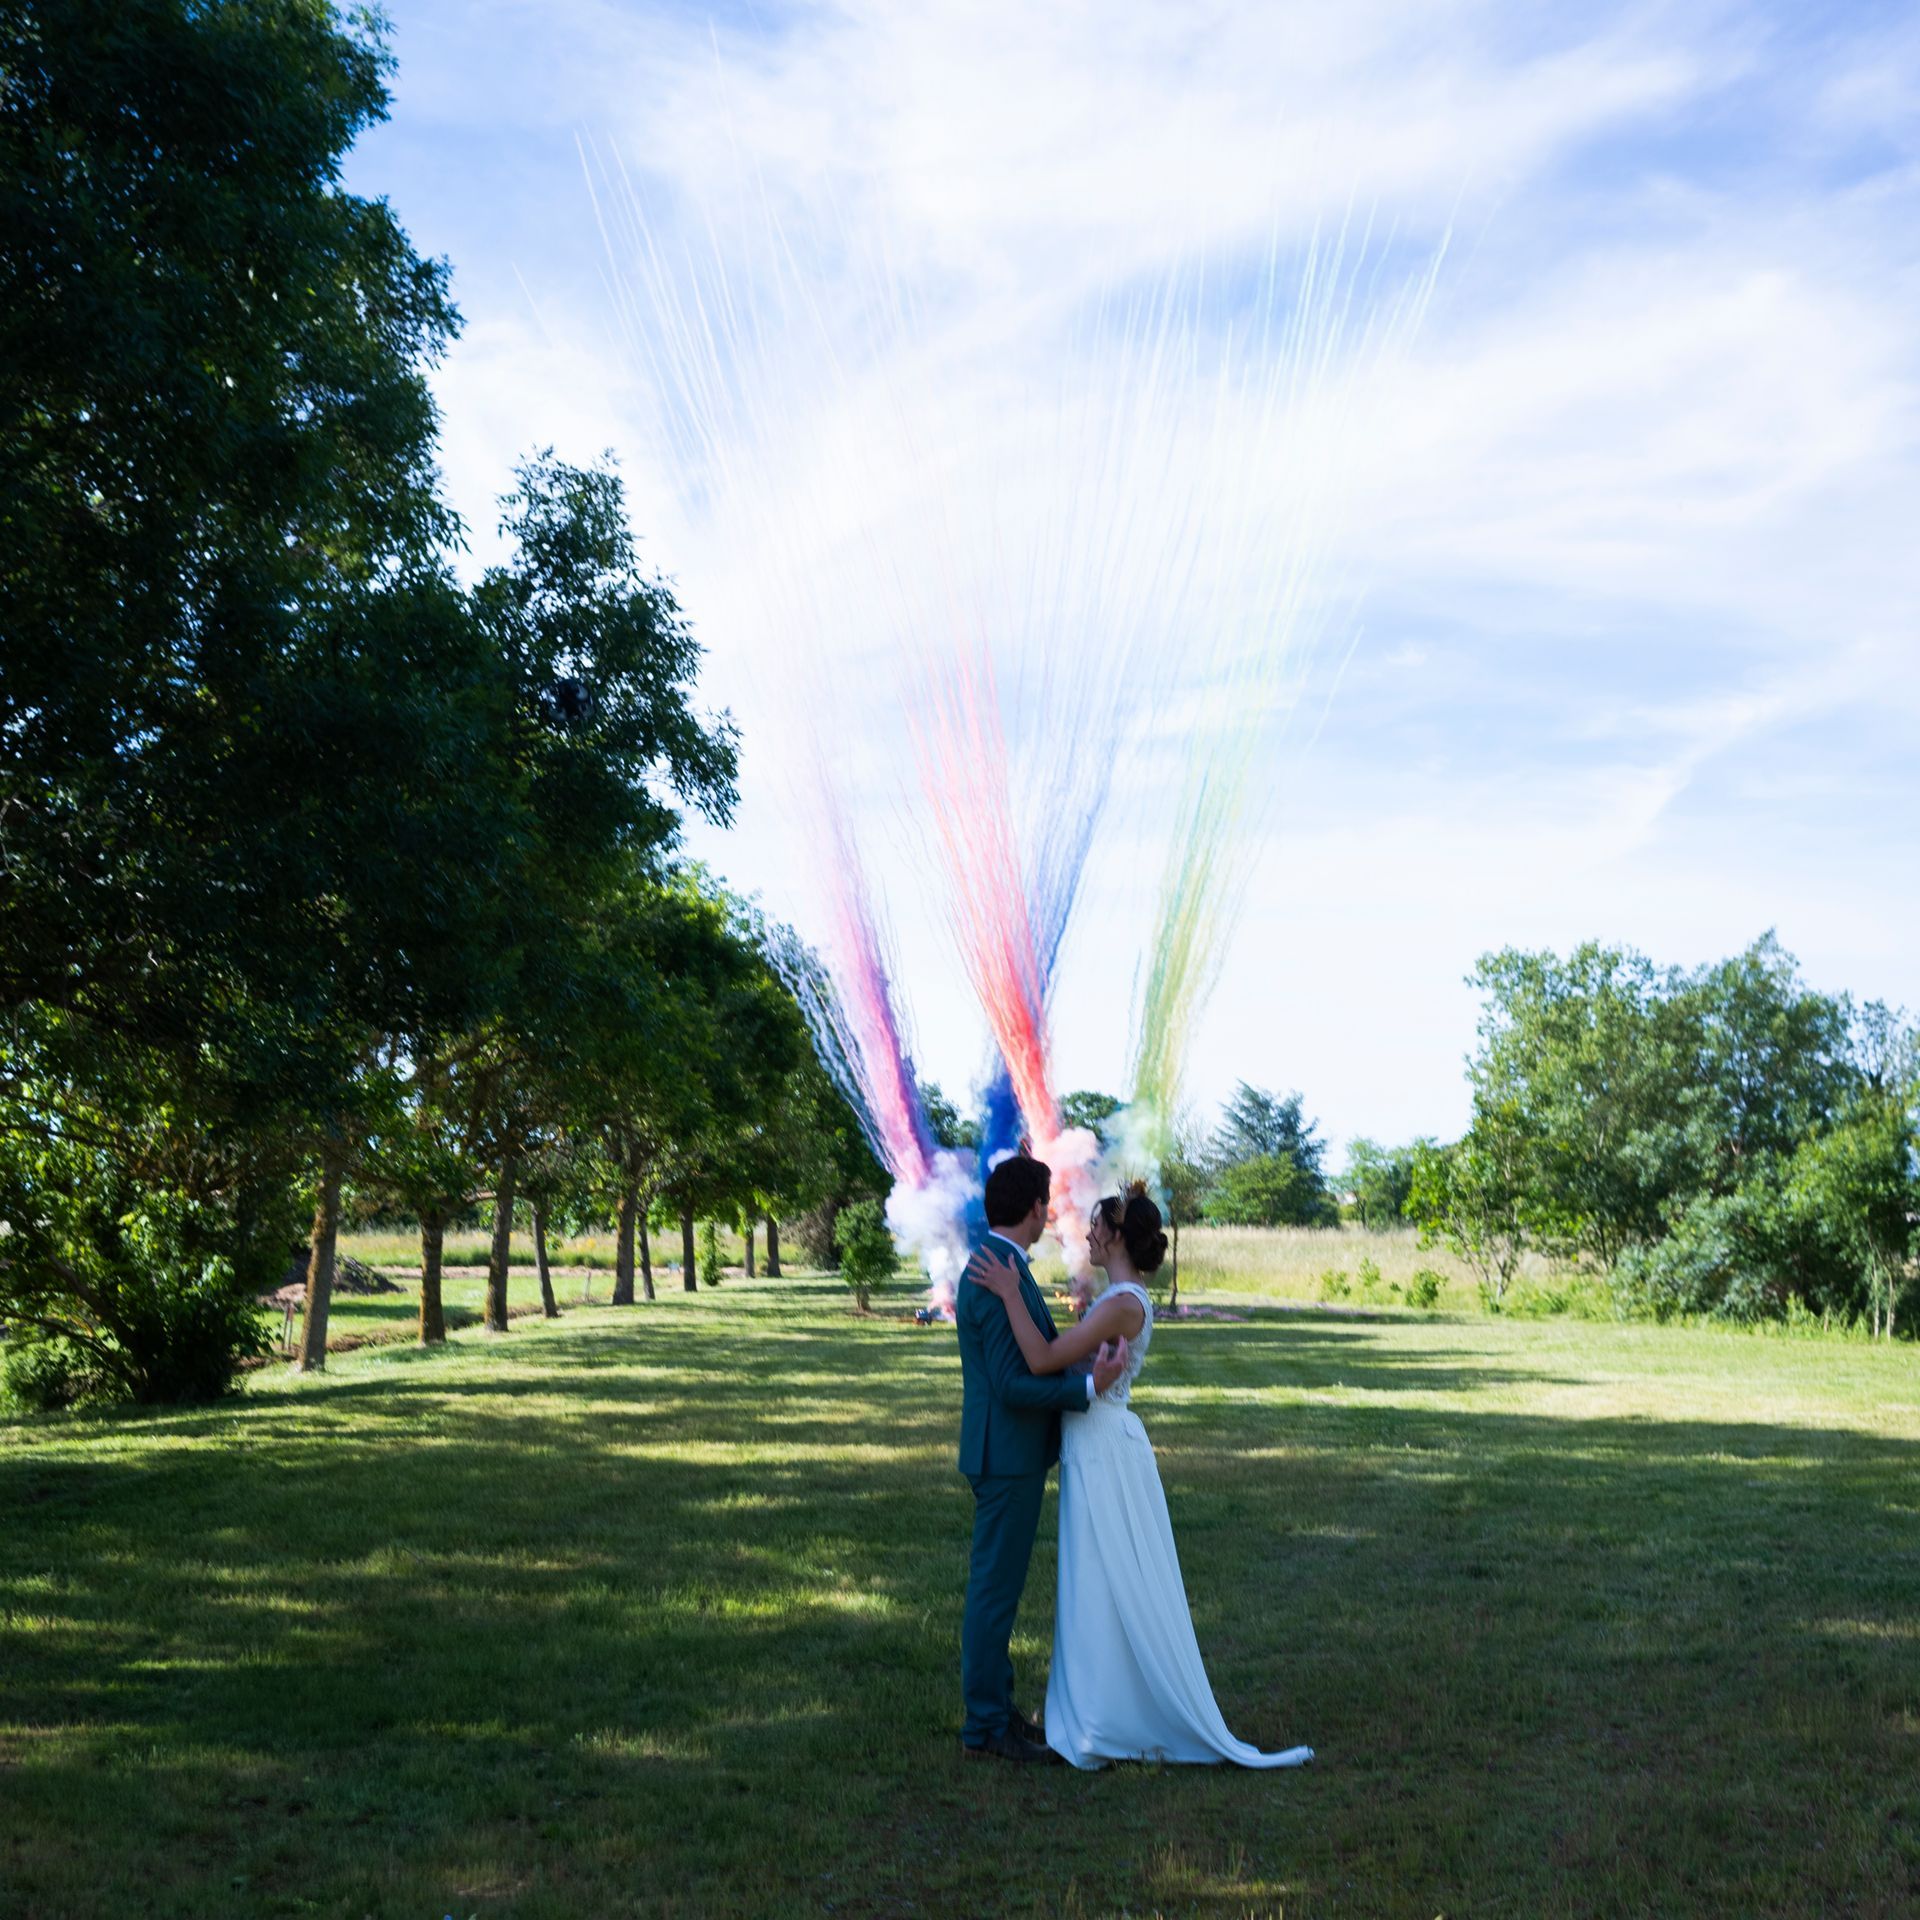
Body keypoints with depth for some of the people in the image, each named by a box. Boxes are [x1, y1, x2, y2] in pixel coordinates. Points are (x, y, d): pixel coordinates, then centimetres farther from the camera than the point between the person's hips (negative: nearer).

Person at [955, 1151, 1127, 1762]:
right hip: (1008, 1456, -10)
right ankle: (985, 1727, 8)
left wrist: (1075, 1360, 8)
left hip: (1010, 1453, 10)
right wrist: (1088, 1387, -24)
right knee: (995, 1589, -1)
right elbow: (1013, 1385, -25)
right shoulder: (1001, 1278, -22)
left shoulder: (994, 1266, 10)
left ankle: (995, 1706, 27)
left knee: (997, 1586, 17)